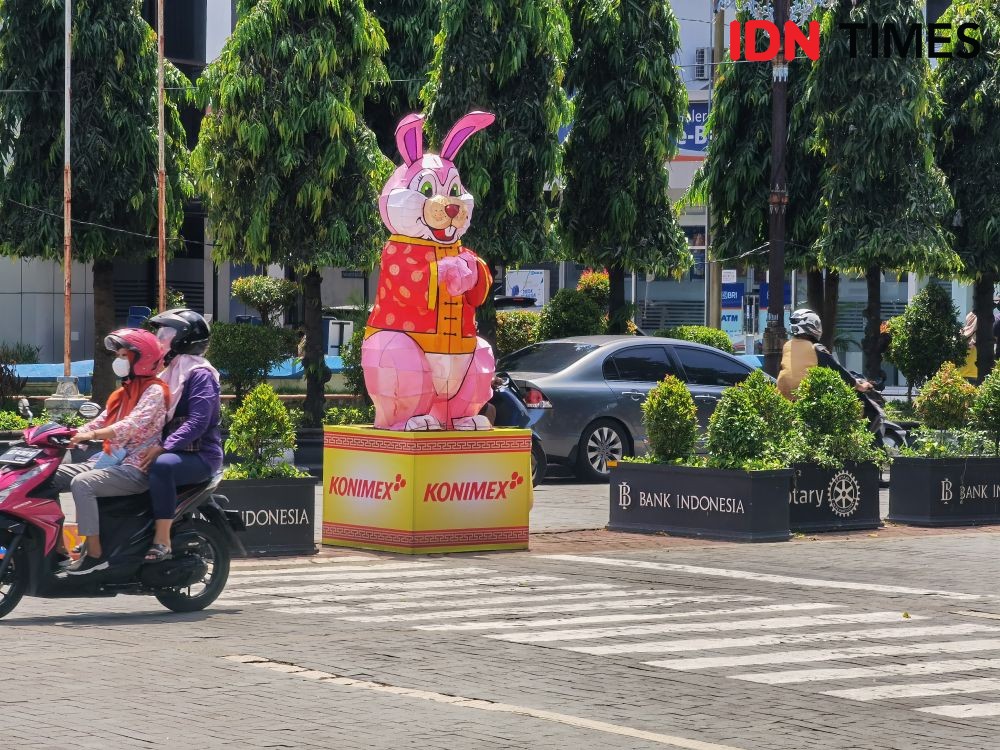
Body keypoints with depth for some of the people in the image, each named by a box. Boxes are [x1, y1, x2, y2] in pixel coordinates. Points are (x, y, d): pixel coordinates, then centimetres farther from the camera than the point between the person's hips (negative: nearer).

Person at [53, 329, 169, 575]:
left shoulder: (154, 390, -8)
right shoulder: (124, 392, 21)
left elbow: (133, 425, -25)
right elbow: (100, 422, 14)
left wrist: (92, 435, -36)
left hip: (135, 469, -9)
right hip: (110, 461, 9)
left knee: (81, 483, -32)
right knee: (51, 477, -1)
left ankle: (95, 554, -29)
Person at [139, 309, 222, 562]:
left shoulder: (200, 374, -9)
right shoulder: (167, 372, 19)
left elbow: (197, 422, -21)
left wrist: (163, 448, -30)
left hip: (199, 456, -9)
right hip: (170, 451, 9)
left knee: (161, 465, -39)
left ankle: (162, 541, -37)